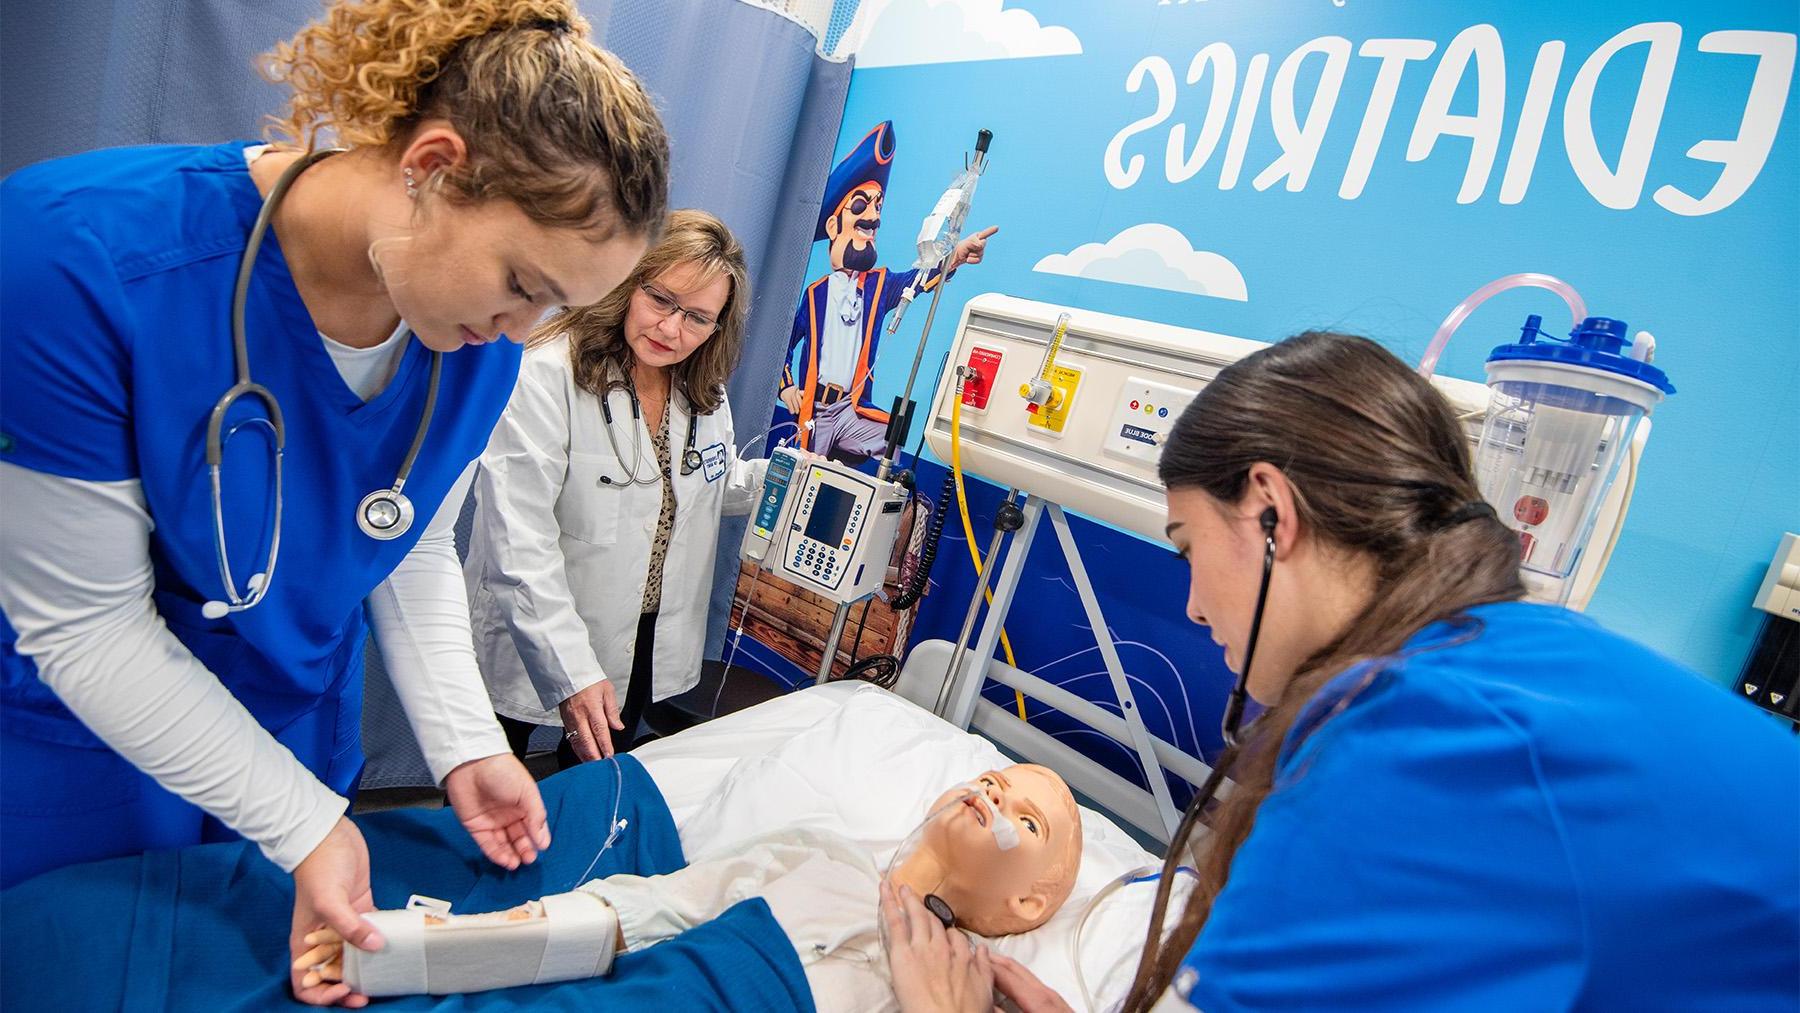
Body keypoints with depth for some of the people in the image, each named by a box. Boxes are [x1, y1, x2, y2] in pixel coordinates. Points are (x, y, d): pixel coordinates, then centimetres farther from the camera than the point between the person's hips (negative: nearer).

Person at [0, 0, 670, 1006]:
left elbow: (416, 550, -3)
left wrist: (466, 743, -12)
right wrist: (303, 821, -25)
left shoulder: (483, 342, -17)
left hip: (302, 728, 4)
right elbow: (82, 623, -25)